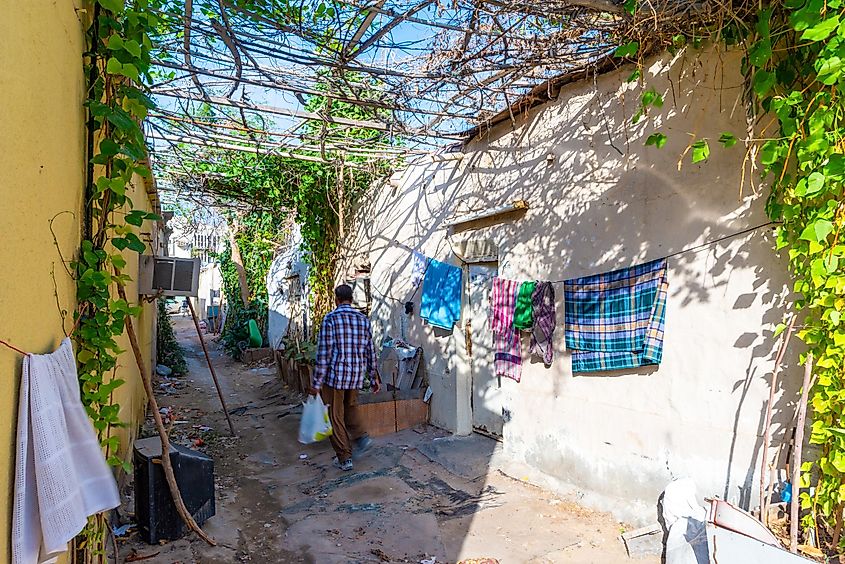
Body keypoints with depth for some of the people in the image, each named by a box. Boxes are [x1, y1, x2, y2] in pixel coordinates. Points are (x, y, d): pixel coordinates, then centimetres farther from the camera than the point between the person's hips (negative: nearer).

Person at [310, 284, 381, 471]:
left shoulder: (330, 319, -10)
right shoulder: (364, 319, 5)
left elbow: (324, 353, -13)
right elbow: (370, 351, 8)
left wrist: (317, 382, -9)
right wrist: (374, 377, 16)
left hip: (335, 374, -5)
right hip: (357, 374, 5)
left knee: (336, 416, 8)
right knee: (351, 406, 28)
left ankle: (344, 458, 14)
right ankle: (361, 437, 10)